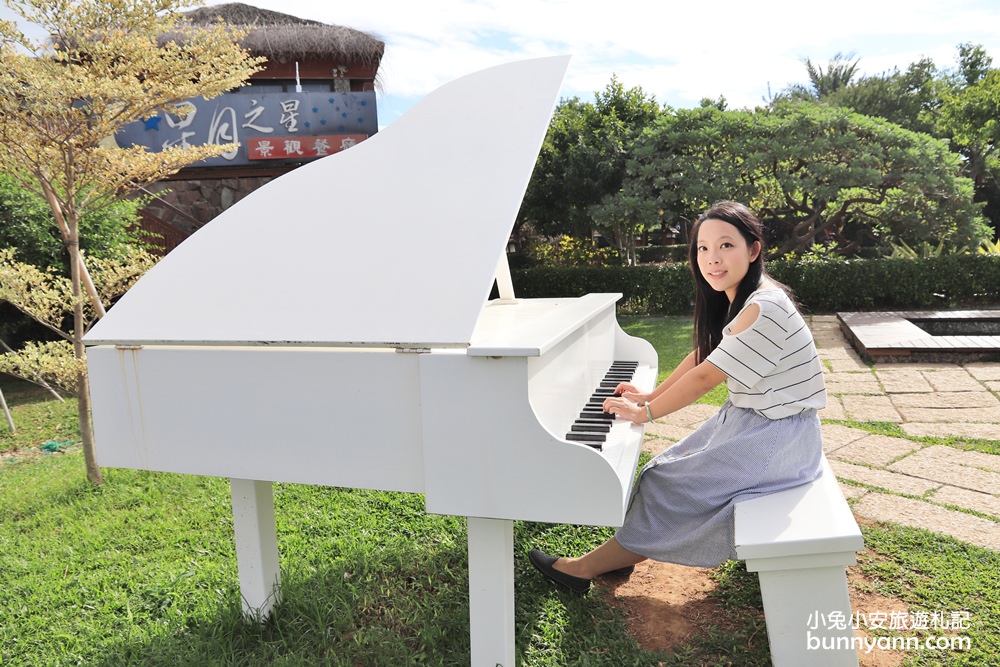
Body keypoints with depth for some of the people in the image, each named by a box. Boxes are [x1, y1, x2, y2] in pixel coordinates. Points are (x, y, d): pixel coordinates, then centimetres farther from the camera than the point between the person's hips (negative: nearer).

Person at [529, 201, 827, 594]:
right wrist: (651, 396, 12)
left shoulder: (764, 308, -26)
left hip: (775, 438, -9)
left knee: (666, 482, -8)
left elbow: (705, 377, -23)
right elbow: (701, 356, 13)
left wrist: (645, 413, -12)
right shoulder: (737, 299, 4)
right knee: (670, 469, 5)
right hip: (749, 420, 9)